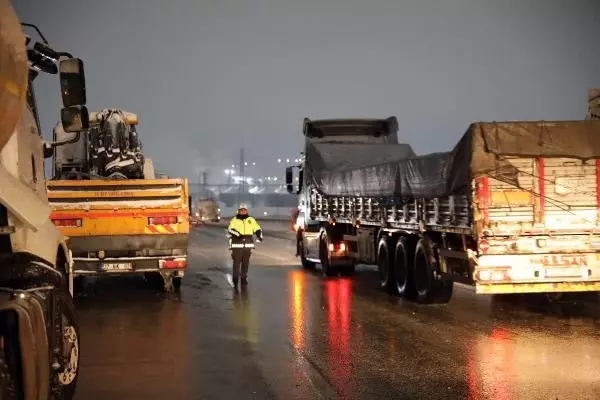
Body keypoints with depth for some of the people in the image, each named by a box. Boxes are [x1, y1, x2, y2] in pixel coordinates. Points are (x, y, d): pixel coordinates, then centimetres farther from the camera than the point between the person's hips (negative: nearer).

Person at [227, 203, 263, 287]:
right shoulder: (234, 220, 0)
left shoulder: (251, 220, 8)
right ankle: (235, 279, 5)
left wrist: (259, 236, -14)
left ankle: (244, 278, 21)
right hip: (237, 245, -3)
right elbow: (230, 230, -14)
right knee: (237, 262, -4)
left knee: (246, 263, 8)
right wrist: (238, 235, -31)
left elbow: (257, 229, 7)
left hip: (248, 245, 3)